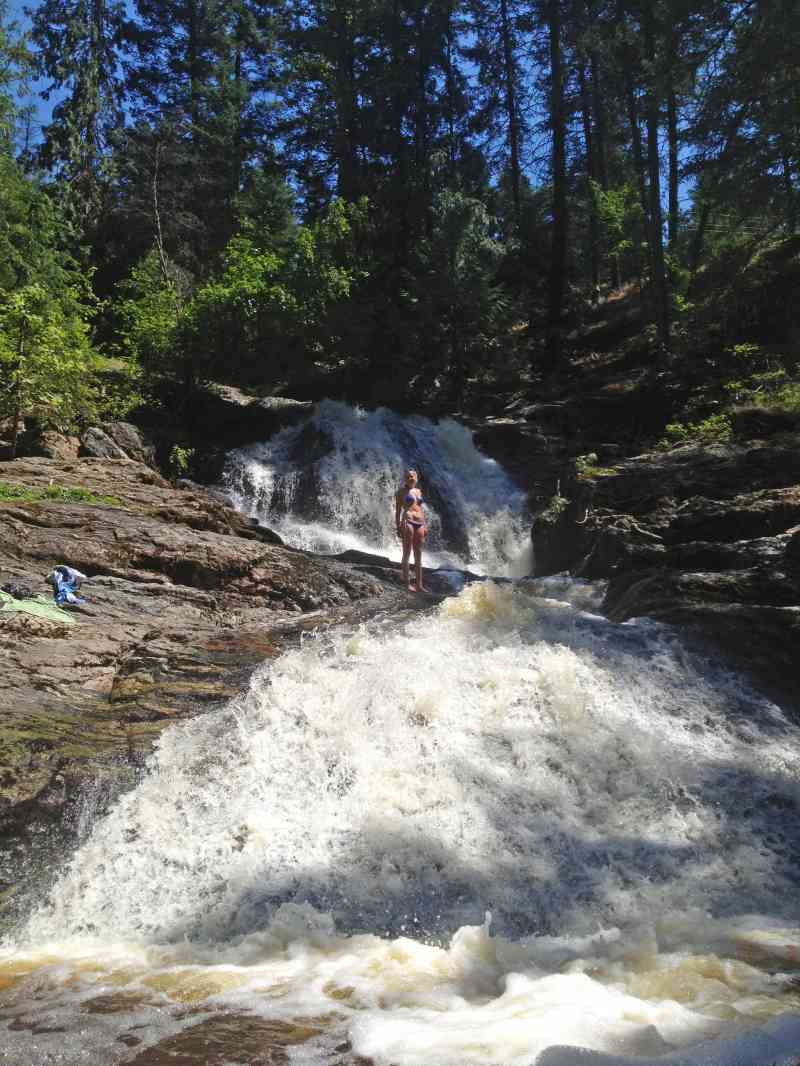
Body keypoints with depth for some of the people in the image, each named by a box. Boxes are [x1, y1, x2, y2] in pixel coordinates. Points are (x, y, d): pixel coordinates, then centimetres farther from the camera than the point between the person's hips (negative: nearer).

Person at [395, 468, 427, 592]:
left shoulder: (418, 491, 18)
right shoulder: (401, 492, 2)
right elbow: (398, 510, 0)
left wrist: (425, 525, 15)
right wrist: (398, 527, -8)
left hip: (419, 523, 6)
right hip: (408, 522, -6)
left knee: (418, 556, 6)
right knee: (407, 554, -4)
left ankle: (419, 585, 8)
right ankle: (406, 583, -2)